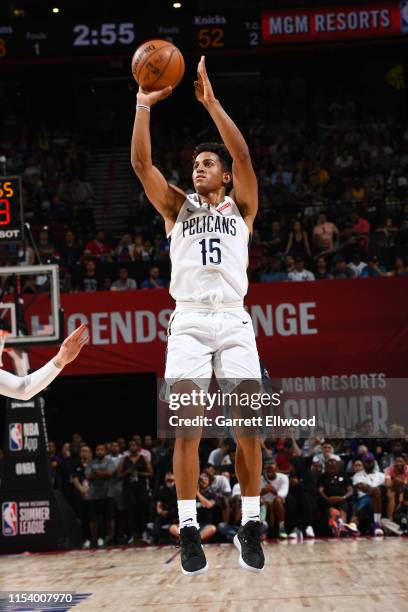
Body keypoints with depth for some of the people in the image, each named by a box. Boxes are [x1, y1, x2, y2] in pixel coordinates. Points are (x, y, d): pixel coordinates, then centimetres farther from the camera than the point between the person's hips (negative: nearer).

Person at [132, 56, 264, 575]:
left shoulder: (240, 207, 15)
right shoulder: (177, 207, 18)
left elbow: (242, 155, -1)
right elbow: (141, 163, 6)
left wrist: (211, 102, -8)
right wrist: (144, 106, -3)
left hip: (233, 322, 0)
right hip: (188, 323, 0)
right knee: (187, 426, -10)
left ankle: (249, 525, 2)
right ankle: (188, 528, -7)